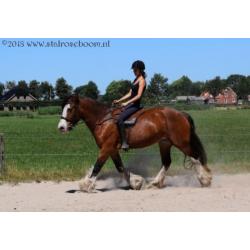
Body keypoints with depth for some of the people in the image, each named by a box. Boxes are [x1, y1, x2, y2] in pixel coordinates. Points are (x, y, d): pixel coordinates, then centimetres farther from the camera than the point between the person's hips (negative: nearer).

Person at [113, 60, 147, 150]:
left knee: (120, 119, -27)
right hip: (130, 104, 10)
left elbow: (138, 95, -19)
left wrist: (127, 103, -23)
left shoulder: (142, 80, -11)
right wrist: (118, 101, 12)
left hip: (135, 105, -10)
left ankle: (124, 143, -30)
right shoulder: (136, 79, 16)